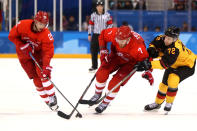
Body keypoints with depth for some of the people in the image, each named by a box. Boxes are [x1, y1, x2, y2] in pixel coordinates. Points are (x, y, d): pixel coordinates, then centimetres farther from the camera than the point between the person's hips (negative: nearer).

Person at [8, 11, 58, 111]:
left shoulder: (46, 34, -26)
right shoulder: (23, 25, -25)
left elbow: (48, 51, -28)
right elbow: (12, 36, -11)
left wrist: (46, 67, -39)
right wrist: (23, 46, -23)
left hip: (38, 53, -1)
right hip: (24, 55, 1)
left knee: (42, 74, -20)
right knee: (36, 77, -6)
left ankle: (52, 98, -10)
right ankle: (46, 100, 2)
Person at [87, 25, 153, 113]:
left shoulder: (137, 45, -41)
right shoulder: (113, 33, -31)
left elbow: (145, 58, -24)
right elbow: (103, 35, -8)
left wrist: (148, 73, -29)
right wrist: (103, 50, -13)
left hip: (131, 62, -4)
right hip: (116, 55, 4)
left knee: (115, 82, -15)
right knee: (102, 72, -14)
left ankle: (105, 103, 9)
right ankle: (97, 94, 13)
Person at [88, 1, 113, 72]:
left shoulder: (107, 15, -1)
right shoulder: (93, 15, 4)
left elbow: (110, 24, 1)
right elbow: (90, 25, 9)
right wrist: (89, 34, 6)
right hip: (95, 35, 3)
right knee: (93, 50, 2)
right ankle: (94, 66, 13)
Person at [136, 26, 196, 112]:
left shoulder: (175, 49, -42)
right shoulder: (162, 39, -20)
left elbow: (165, 63, -48)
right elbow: (154, 43, 1)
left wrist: (150, 65, -57)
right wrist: (152, 49, -22)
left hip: (187, 65, -8)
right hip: (174, 64, 8)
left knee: (173, 79, -28)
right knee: (164, 83, 12)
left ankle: (169, 104, -10)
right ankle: (157, 103, 35)